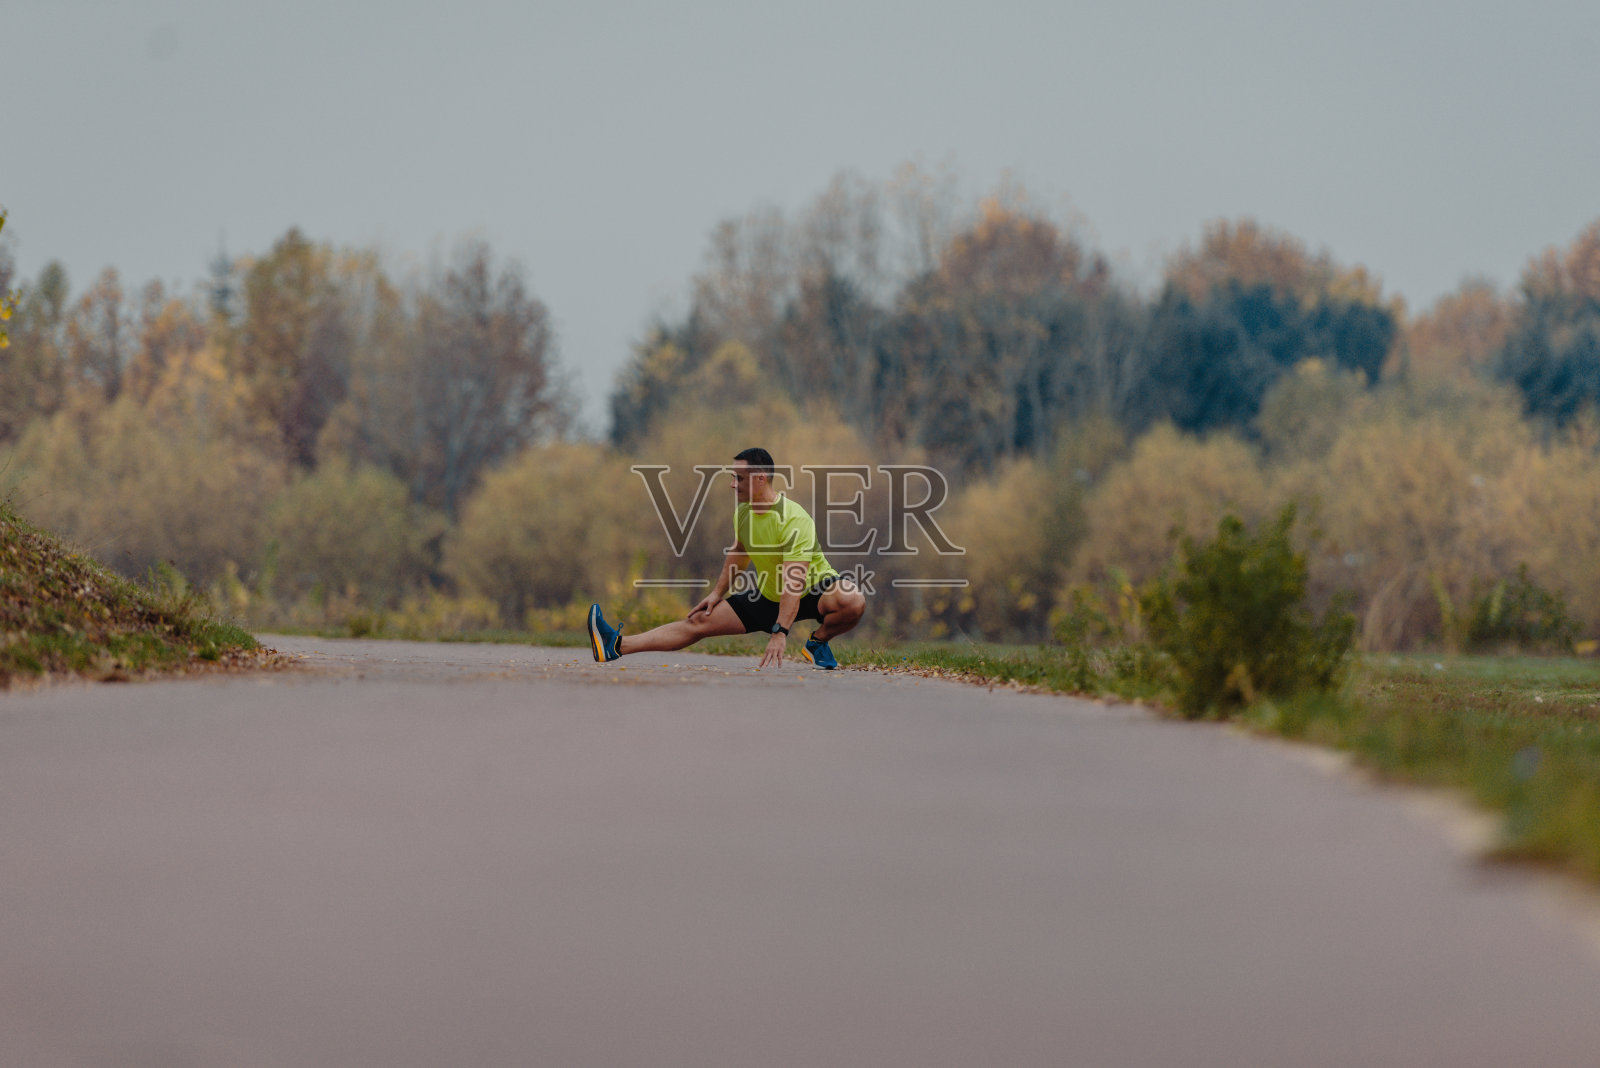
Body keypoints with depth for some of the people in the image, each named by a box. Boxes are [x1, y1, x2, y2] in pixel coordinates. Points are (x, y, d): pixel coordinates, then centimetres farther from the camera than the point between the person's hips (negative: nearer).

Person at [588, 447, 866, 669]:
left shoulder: (794, 520, -30)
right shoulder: (743, 512, -5)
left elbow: (794, 581, -36)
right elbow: (739, 553, 17)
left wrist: (780, 633, -41)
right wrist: (718, 592, 16)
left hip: (813, 590, -6)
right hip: (768, 597, 6)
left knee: (853, 602, -38)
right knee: (699, 622, -3)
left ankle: (818, 641, -11)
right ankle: (616, 646, -7)